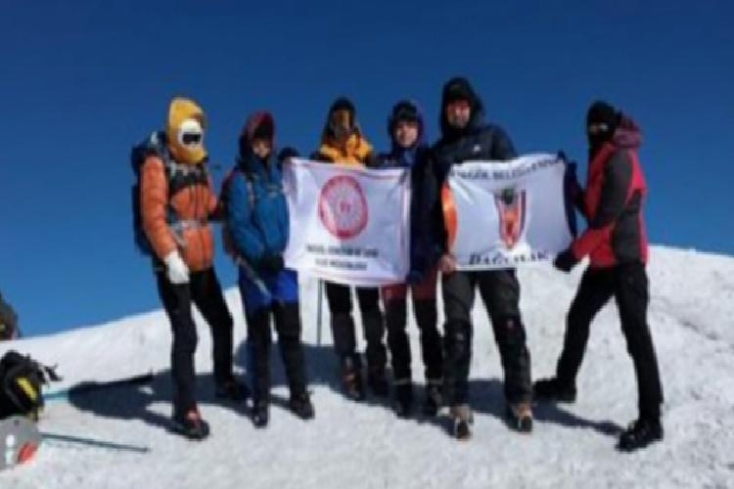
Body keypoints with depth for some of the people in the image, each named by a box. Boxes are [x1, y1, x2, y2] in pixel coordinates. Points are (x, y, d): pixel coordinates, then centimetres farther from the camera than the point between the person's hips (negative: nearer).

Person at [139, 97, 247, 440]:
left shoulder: (197, 164, 14)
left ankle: (224, 381, 41)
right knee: (186, 335, -9)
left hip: (201, 261, 8)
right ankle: (185, 411, -2)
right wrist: (170, 256, -26)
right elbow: (152, 216, -18)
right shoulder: (157, 164, -10)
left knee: (221, 321, 18)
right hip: (173, 265, -8)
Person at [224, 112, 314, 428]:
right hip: (254, 267, -3)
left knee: (290, 331, 7)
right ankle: (260, 400, 15)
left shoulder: (280, 172, 9)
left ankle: (299, 393, 18)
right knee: (259, 335, 5)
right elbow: (238, 226, -12)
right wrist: (261, 254, -20)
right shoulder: (240, 180, -5)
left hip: (283, 263, 3)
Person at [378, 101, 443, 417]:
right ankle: (402, 385, 12)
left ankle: (435, 385, 6)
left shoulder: (432, 161, 4)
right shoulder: (383, 163, 11)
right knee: (395, 321, 4)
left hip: (424, 249, -2)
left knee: (426, 319, 0)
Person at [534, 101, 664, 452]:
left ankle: (650, 420, -10)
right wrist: (573, 192, 3)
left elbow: (606, 217, -19)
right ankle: (564, 383, 38)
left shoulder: (619, 160, -13)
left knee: (636, 335, -10)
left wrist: (575, 252, -15)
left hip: (624, 261, -10)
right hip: (603, 260, 10)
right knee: (578, 318, 20)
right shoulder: (603, 160, 17)